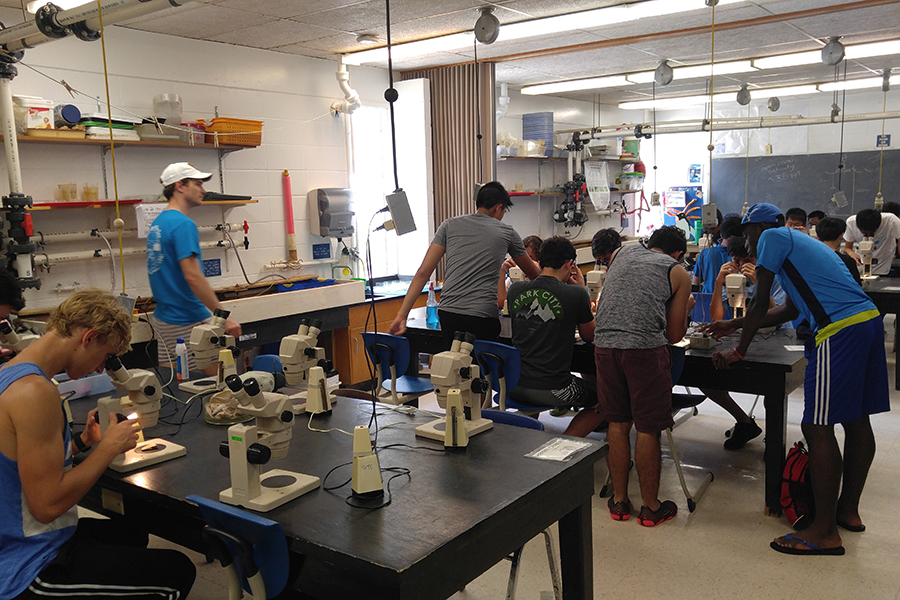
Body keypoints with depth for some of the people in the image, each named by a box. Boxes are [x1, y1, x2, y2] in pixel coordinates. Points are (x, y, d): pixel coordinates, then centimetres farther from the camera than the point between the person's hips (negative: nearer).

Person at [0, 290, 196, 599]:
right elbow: (47, 504, -27)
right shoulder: (34, 391, -26)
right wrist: (109, 447, -16)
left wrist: (82, 440, 7)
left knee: (133, 535, 29)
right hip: (27, 574, -11)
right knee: (178, 571, -9)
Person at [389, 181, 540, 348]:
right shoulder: (507, 233, 11)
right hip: (483, 316, -2)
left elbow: (423, 272, 4)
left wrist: (402, 315, 4)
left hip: (448, 313, 3)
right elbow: (533, 273, 27)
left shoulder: (450, 225, 12)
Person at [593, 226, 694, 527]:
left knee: (617, 423, 14)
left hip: (605, 342, 4)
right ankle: (650, 507, 19)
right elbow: (674, 335, 17)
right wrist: (686, 307, 34)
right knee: (648, 428, 7)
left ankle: (619, 501, 23)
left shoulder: (622, 252, 23)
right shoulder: (679, 273, 15)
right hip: (645, 348, -3)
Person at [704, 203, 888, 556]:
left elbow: (759, 305, -1)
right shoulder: (799, 242, 29)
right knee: (856, 421, 17)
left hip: (840, 330, -10)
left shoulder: (772, 237, 2)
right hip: (869, 319, 10)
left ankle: (825, 532, 0)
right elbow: (790, 309, 34)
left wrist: (739, 351, 8)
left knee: (817, 429, -6)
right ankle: (848, 510, 30)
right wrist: (734, 325, 40)